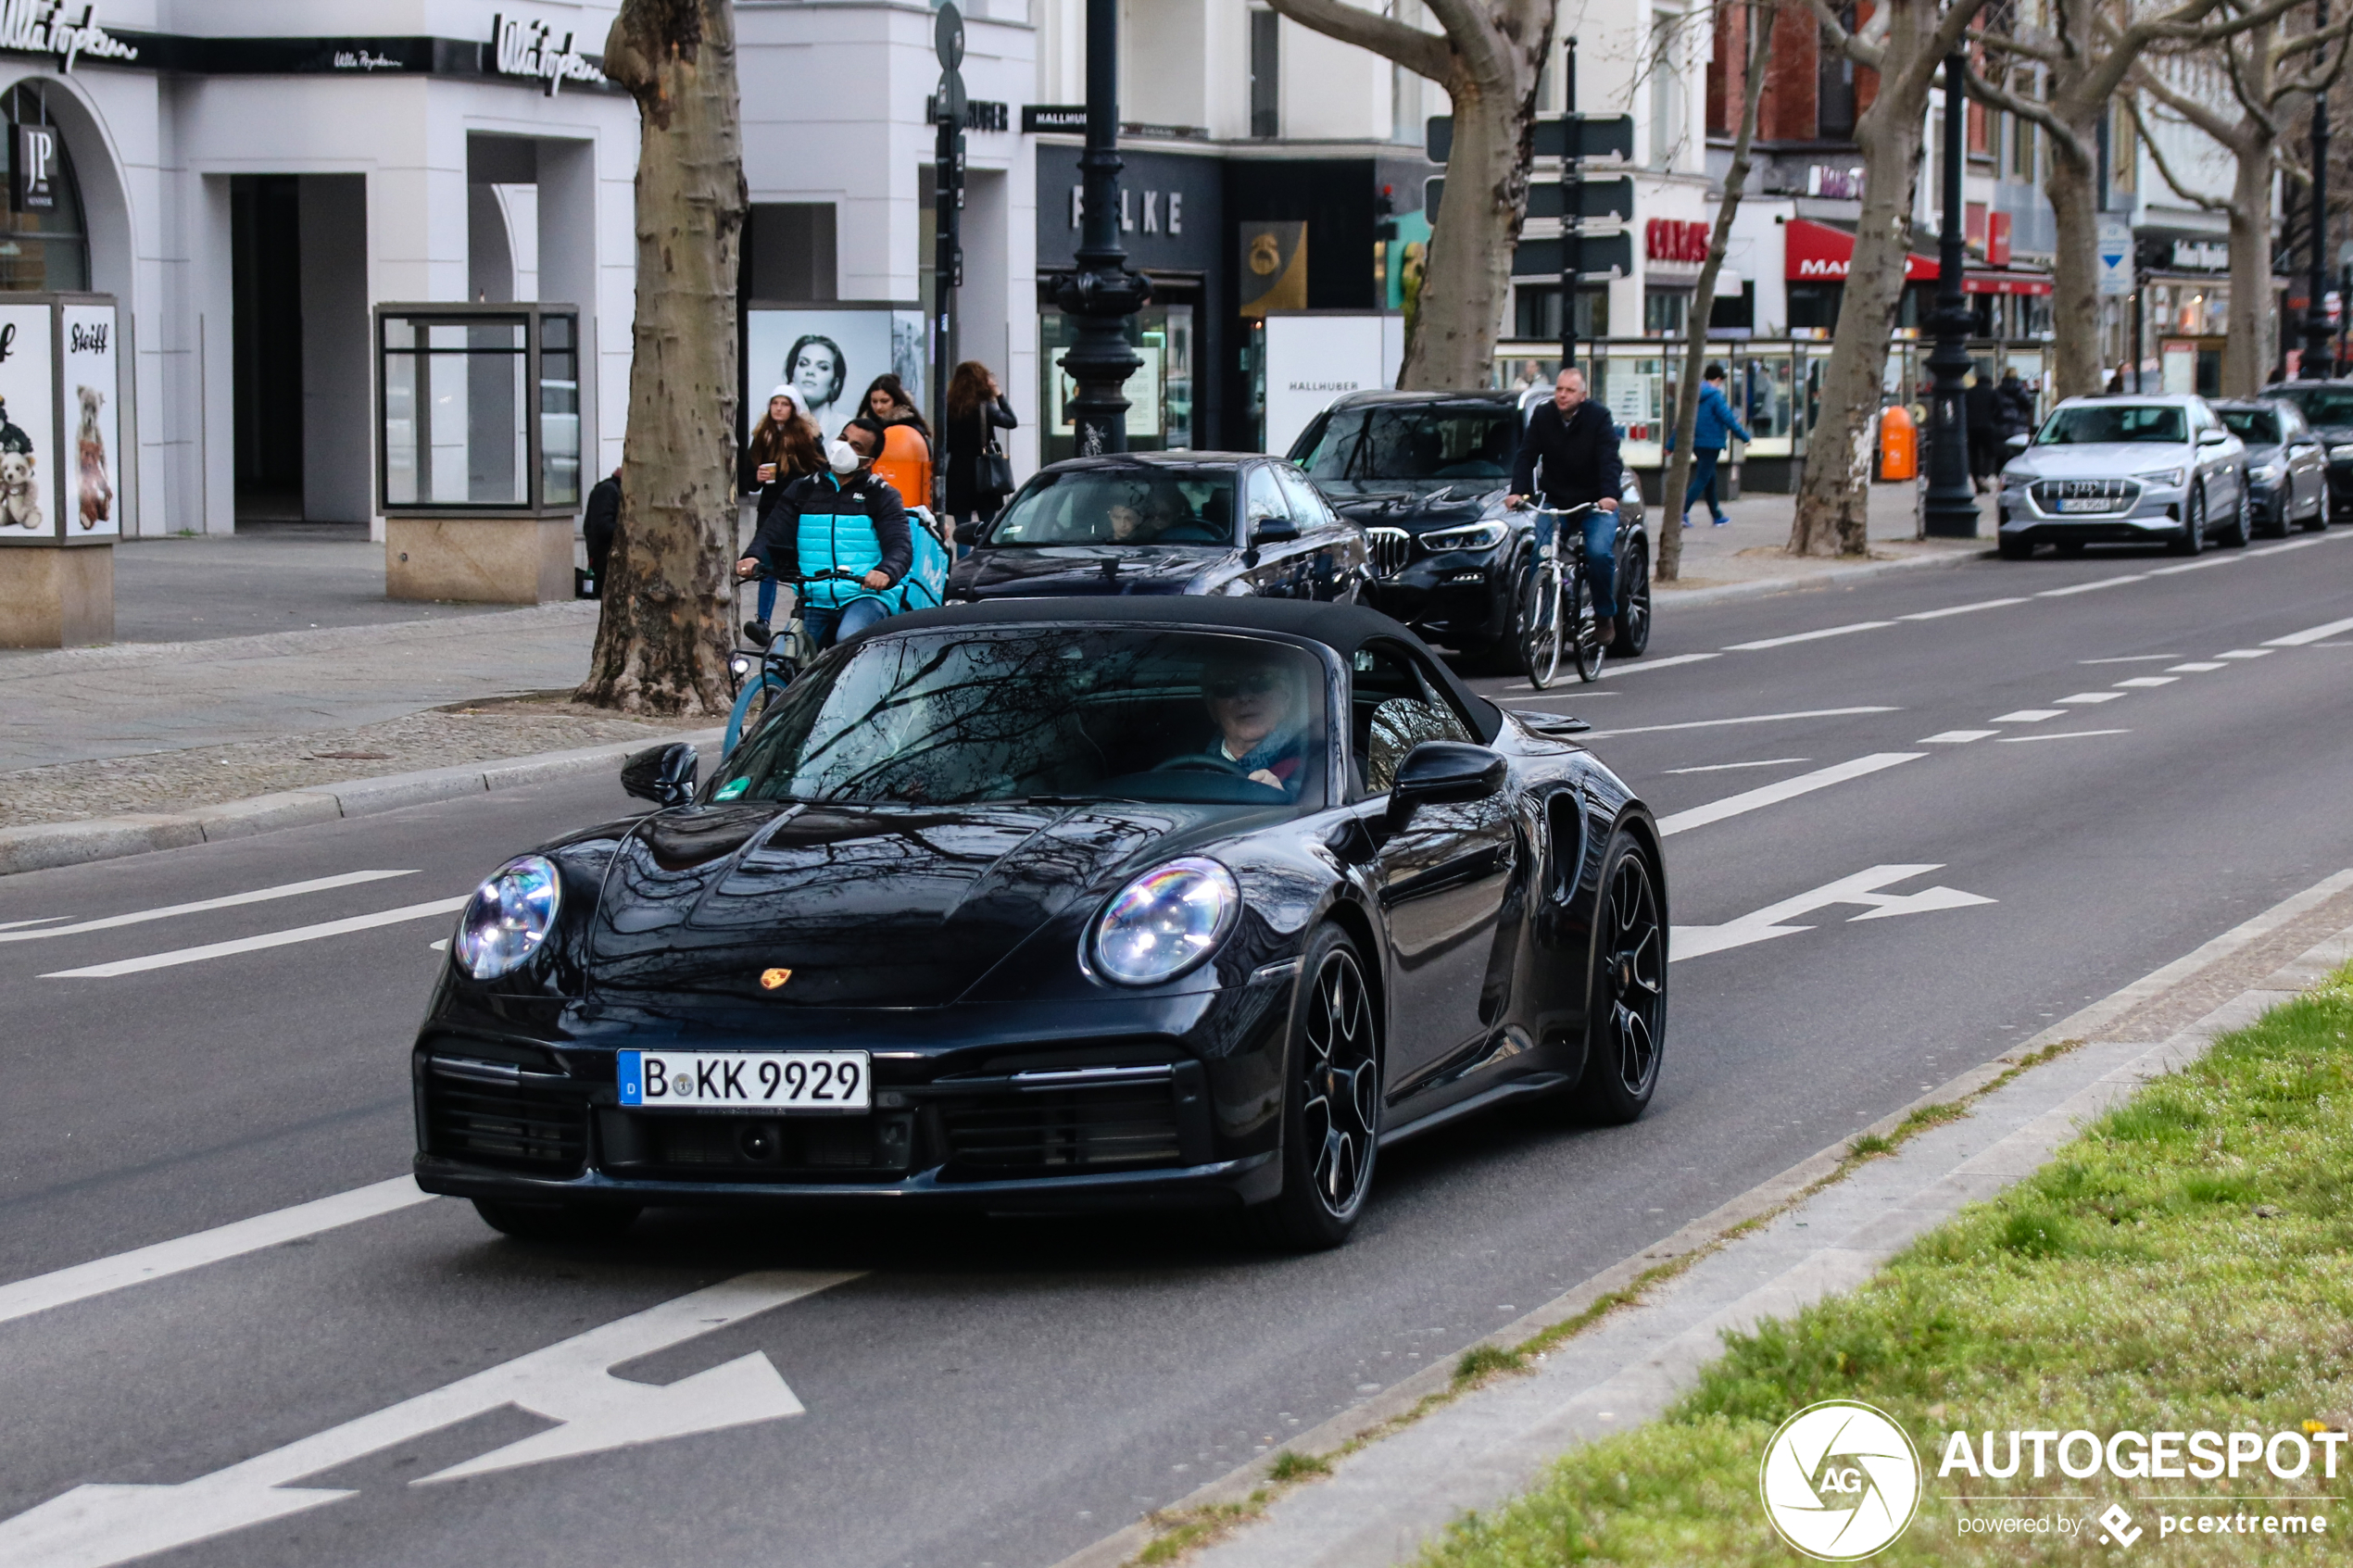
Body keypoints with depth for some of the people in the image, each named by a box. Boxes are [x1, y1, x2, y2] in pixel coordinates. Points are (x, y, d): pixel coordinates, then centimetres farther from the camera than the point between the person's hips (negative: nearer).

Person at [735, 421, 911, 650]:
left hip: (865, 596, -3)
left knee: (849, 638, -35)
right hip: (815, 601, 4)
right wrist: (753, 557, -20)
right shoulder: (803, 491, 14)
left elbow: (900, 546, -7)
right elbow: (772, 534, 4)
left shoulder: (881, 496, 6)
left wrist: (885, 572, -31)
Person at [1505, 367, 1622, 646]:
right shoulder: (1542, 416, -1)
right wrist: (1517, 491, -22)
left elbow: (1609, 461, -19)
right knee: (1541, 555, -20)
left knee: (1599, 553, -25)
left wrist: (1609, 495, -38)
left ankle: (1605, 615, -5)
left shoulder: (1598, 420, -9)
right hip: (1555, 502, 3)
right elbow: (1526, 456, -5)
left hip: (1596, 505, -3)